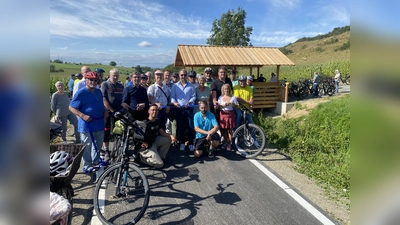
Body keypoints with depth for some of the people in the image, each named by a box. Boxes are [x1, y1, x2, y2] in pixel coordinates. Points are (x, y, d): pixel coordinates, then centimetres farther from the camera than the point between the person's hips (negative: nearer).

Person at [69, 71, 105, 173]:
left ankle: (96, 161, 37)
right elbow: (71, 107, -11)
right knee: (87, 146, 3)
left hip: (99, 123, 7)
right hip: (87, 124, -7)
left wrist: (105, 112, 5)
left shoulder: (99, 91, 9)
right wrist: (83, 116, -23)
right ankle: (87, 166, 16)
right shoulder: (81, 92, -11)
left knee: (98, 144, 18)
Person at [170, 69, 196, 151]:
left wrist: (189, 102, -14)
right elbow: (172, 97, 5)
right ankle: (182, 143, 20)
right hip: (179, 108, 1)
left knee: (190, 126, -3)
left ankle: (190, 143, 10)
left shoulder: (191, 86, 9)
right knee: (180, 127, 6)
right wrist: (174, 102, -15)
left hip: (188, 108, -1)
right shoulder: (175, 86, 10)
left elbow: (194, 96, 5)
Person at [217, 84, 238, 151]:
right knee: (223, 129, 4)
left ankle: (230, 143, 8)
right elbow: (218, 106, 0)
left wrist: (232, 104, -16)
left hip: (230, 113, -1)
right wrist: (224, 105, -16)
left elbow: (236, 106, 2)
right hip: (223, 114, 2)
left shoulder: (233, 97, 4)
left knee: (230, 129, -1)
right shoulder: (220, 97, 8)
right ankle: (226, 142, 18)